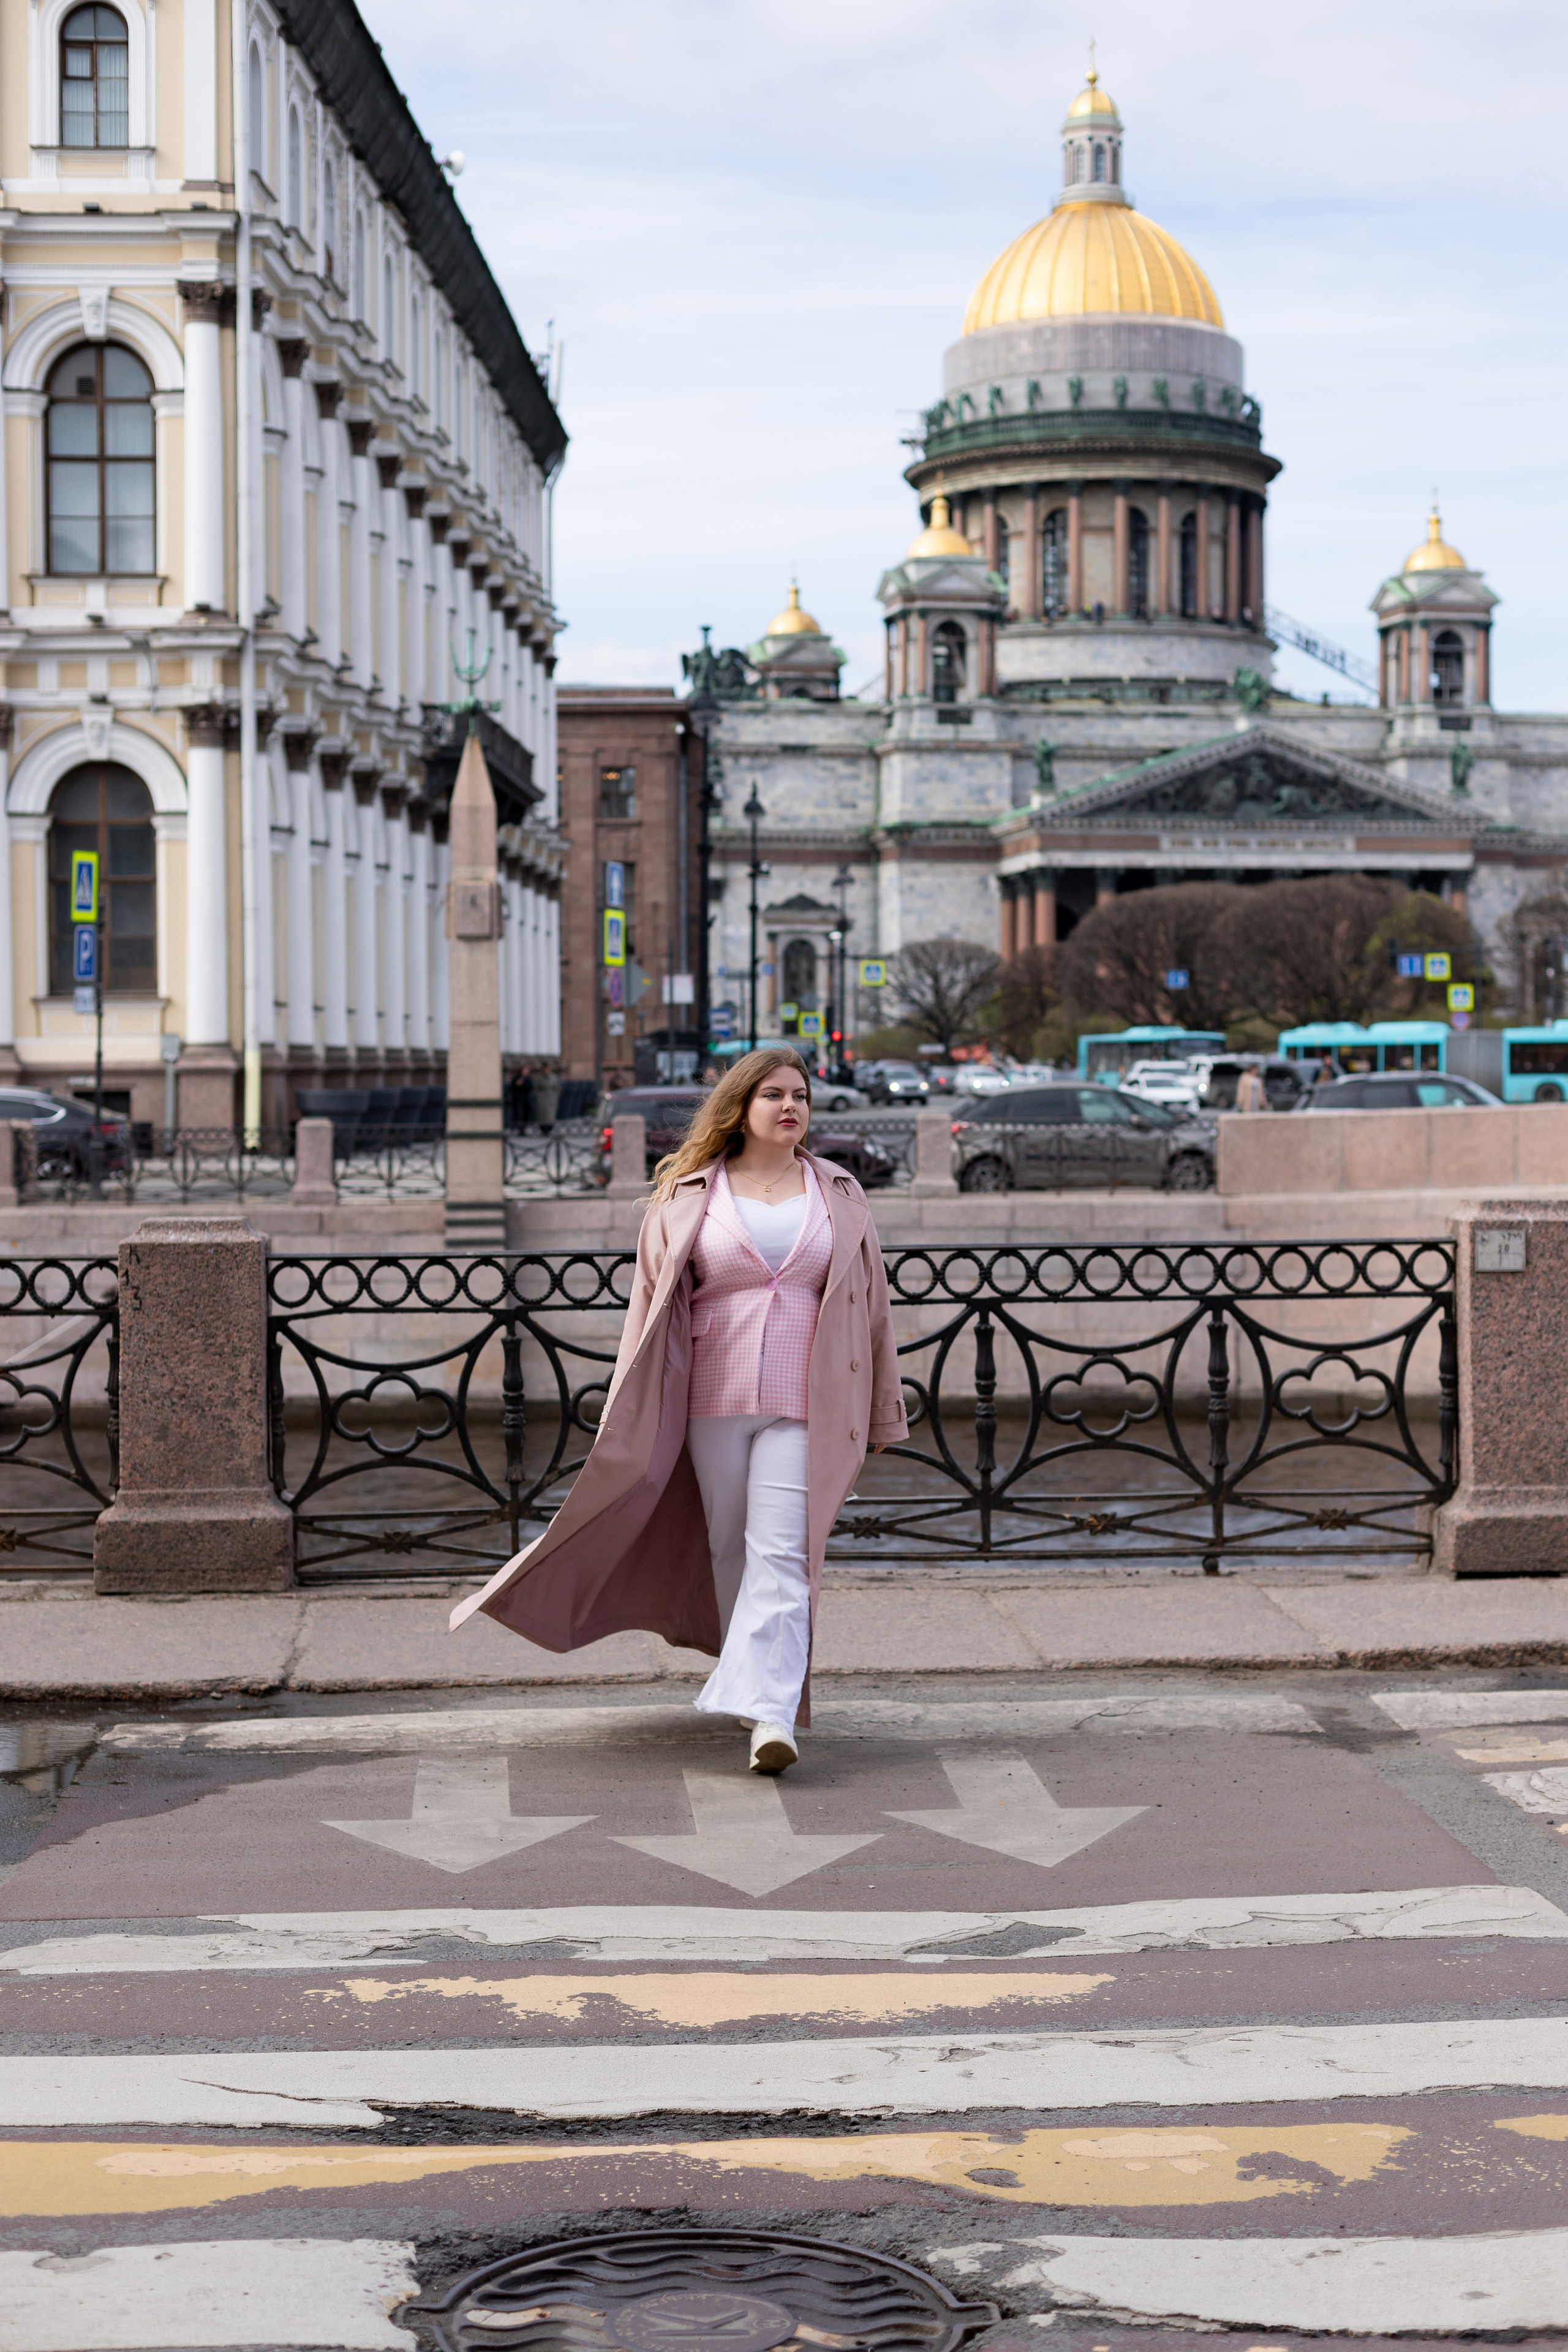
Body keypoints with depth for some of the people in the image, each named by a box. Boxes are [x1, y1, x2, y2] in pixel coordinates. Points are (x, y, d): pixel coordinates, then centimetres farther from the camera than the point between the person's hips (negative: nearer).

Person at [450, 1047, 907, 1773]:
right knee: (728, 1546, 10)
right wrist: (627, 1417, 2)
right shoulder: (688, 1198, 5)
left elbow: (869, 1307, 11)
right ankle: (757, 1672, 30)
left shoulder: (838, 1197, 8)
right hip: (714, 1400, 1)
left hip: (803, 1407, -1)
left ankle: (770, 1711, -19)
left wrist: (881, 1413, 12)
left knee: (780, 1555, -11)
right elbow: (652, 1305, 6)